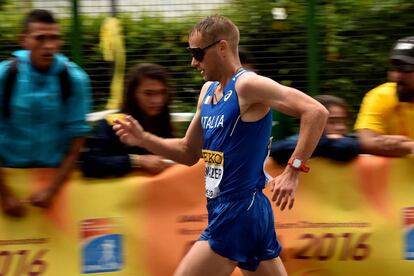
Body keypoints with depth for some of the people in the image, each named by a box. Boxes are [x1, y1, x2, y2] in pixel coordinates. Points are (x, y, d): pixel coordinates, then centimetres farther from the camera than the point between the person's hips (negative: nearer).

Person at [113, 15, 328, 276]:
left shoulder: (247, 85, -14)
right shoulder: (208, 91, 13)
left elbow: (316, 111, -21)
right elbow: (189, 152, 22)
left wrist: (293, 171, -24)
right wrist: (143, 139, 8)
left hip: (238, 212, -9)